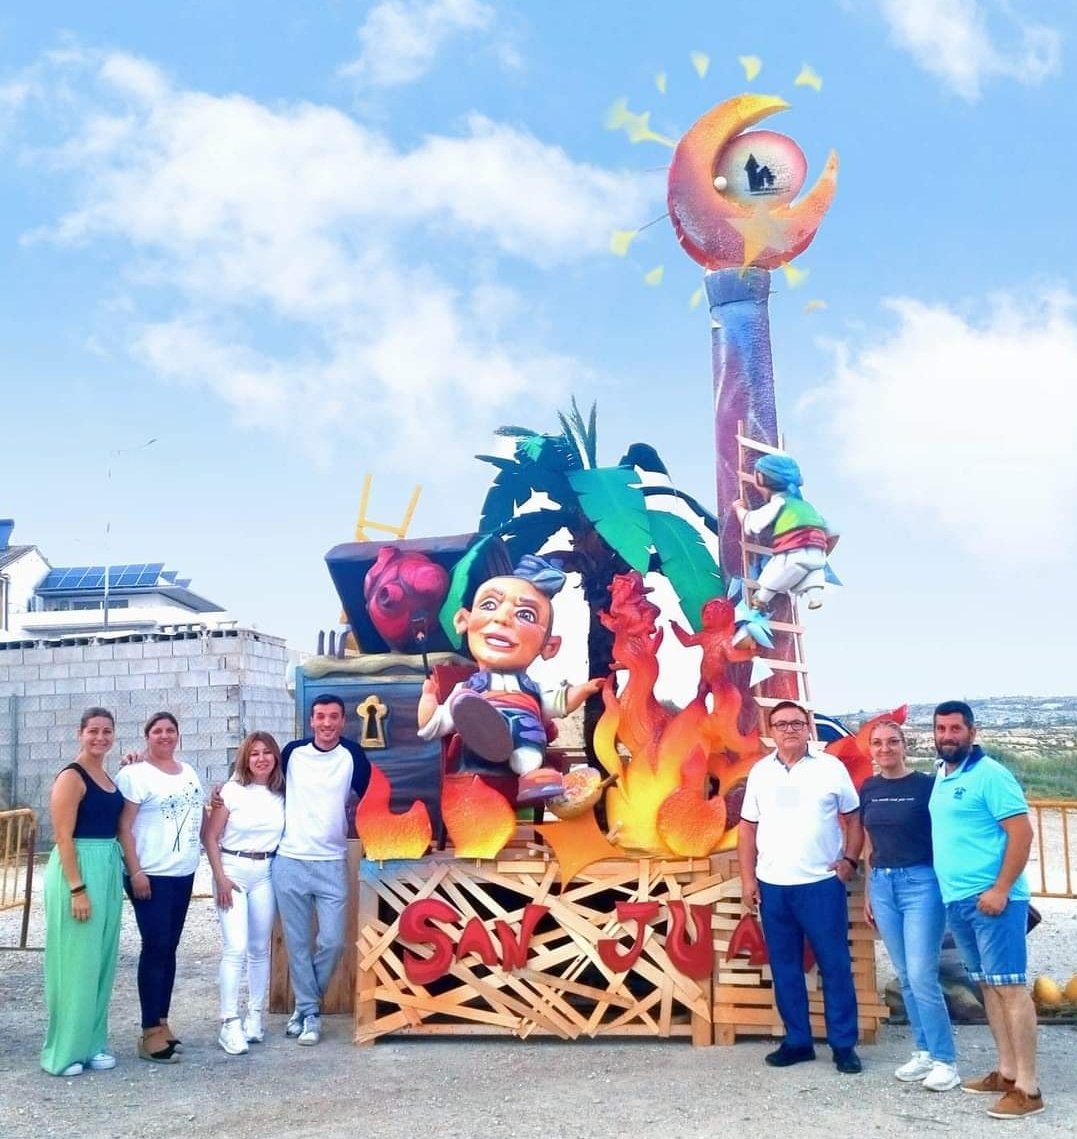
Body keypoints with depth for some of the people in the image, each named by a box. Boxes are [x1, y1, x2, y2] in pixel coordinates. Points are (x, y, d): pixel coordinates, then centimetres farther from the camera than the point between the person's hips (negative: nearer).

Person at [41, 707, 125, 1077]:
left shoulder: (108, 778, 12)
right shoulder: (71, 777, -11)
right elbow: (64, 837, -16)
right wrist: (77, 889, -20)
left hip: (108, 871, 8)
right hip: (77, 871, -8)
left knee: (101, 962, 12)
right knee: (75, 962, -2)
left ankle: (92, 1043, 22)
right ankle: (64, 1050, 9)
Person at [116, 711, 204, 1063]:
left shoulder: (189, 772, 12)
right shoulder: (136, 774, -8)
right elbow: (124, 827, -12)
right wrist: (135, 872, -17)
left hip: (184, 873, 6)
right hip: (151, 875, -6)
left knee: (169, 948, 11)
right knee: (155, 947, -6)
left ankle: (162, 1022, 19)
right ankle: (151, 1032, 0)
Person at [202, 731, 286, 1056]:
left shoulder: (282, 794, 3)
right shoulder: (232, 791, -6)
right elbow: (210, 837, -4)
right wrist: (220, 877, -9)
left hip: (266, 873, 4)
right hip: (233, 870, -3)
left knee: (259, 948, 10)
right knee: (235, 948, -11)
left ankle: (255, 1017, 20)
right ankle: (229, 1023, -5)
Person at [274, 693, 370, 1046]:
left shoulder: (351, 755, -3)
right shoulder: (293, 752, 1)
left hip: (332, 864, -1)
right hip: (289, 862, 1)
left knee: (332, 941, -2)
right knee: (297, 943, 6)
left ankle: (305, 1005, 20)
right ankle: (310, 1012, 19)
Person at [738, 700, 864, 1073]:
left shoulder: (831, 767, 0)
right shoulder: (760, 772, 6)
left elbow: (854, 817, 5)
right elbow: (748, 827, 8)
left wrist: (850, 860, -6)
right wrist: (747, 878, 3)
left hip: (822, 883, -2)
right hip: (773, 886, 3)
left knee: (835, 965, 2)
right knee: (785, 968, 9)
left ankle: (843, 1044, 12)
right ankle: (797, 1041, 20)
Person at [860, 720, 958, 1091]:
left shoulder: (926, 785, -7)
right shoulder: (868, 790, 7)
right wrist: (868, 892, 15)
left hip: (921, 882, -5)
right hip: (883, 885, 5)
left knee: (922, 975, -7)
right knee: (905, 976, 11)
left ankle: (945, 1061, 6)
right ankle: (924, 1051, 23)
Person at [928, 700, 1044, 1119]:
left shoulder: (989, 774, -11)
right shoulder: (941, 777, 13)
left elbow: (1022, 832, -15)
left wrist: (1001, 889, -20)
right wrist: (953, 892, 14)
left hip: (991, 898, -8)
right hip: (956, 900, 8)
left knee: (1009, 987, -4)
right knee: (988, 986, 14)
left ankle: (1027, 1088, 1)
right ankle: (1007, 1072, 23)